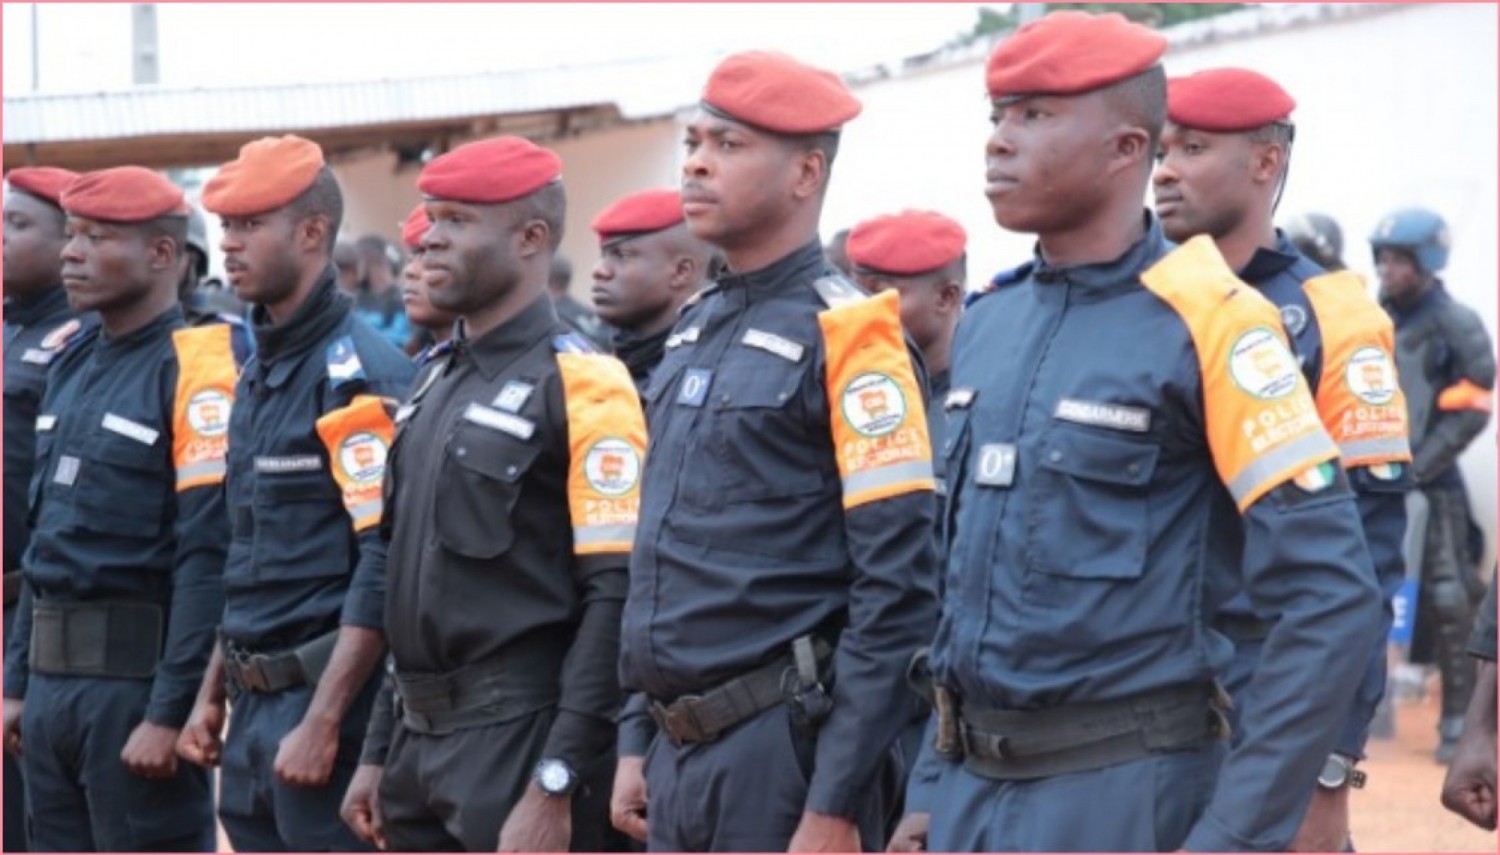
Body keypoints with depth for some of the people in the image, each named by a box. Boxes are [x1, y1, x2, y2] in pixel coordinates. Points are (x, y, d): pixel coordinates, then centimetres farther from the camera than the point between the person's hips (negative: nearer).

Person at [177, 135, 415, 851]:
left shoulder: (360, 376, -14)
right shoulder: (258, 373, 15)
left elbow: (385, 569, -20)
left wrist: (322, 722, -22)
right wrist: (211, 693, 18)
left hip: (324, 693, -9)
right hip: (254, 705, 9)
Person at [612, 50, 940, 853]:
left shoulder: (844, 335, -11)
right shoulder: (693, 333, 14)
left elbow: (896, 591, -16)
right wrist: (636, 742, 16)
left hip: (783, 748, -8)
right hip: (679, 747, 8)